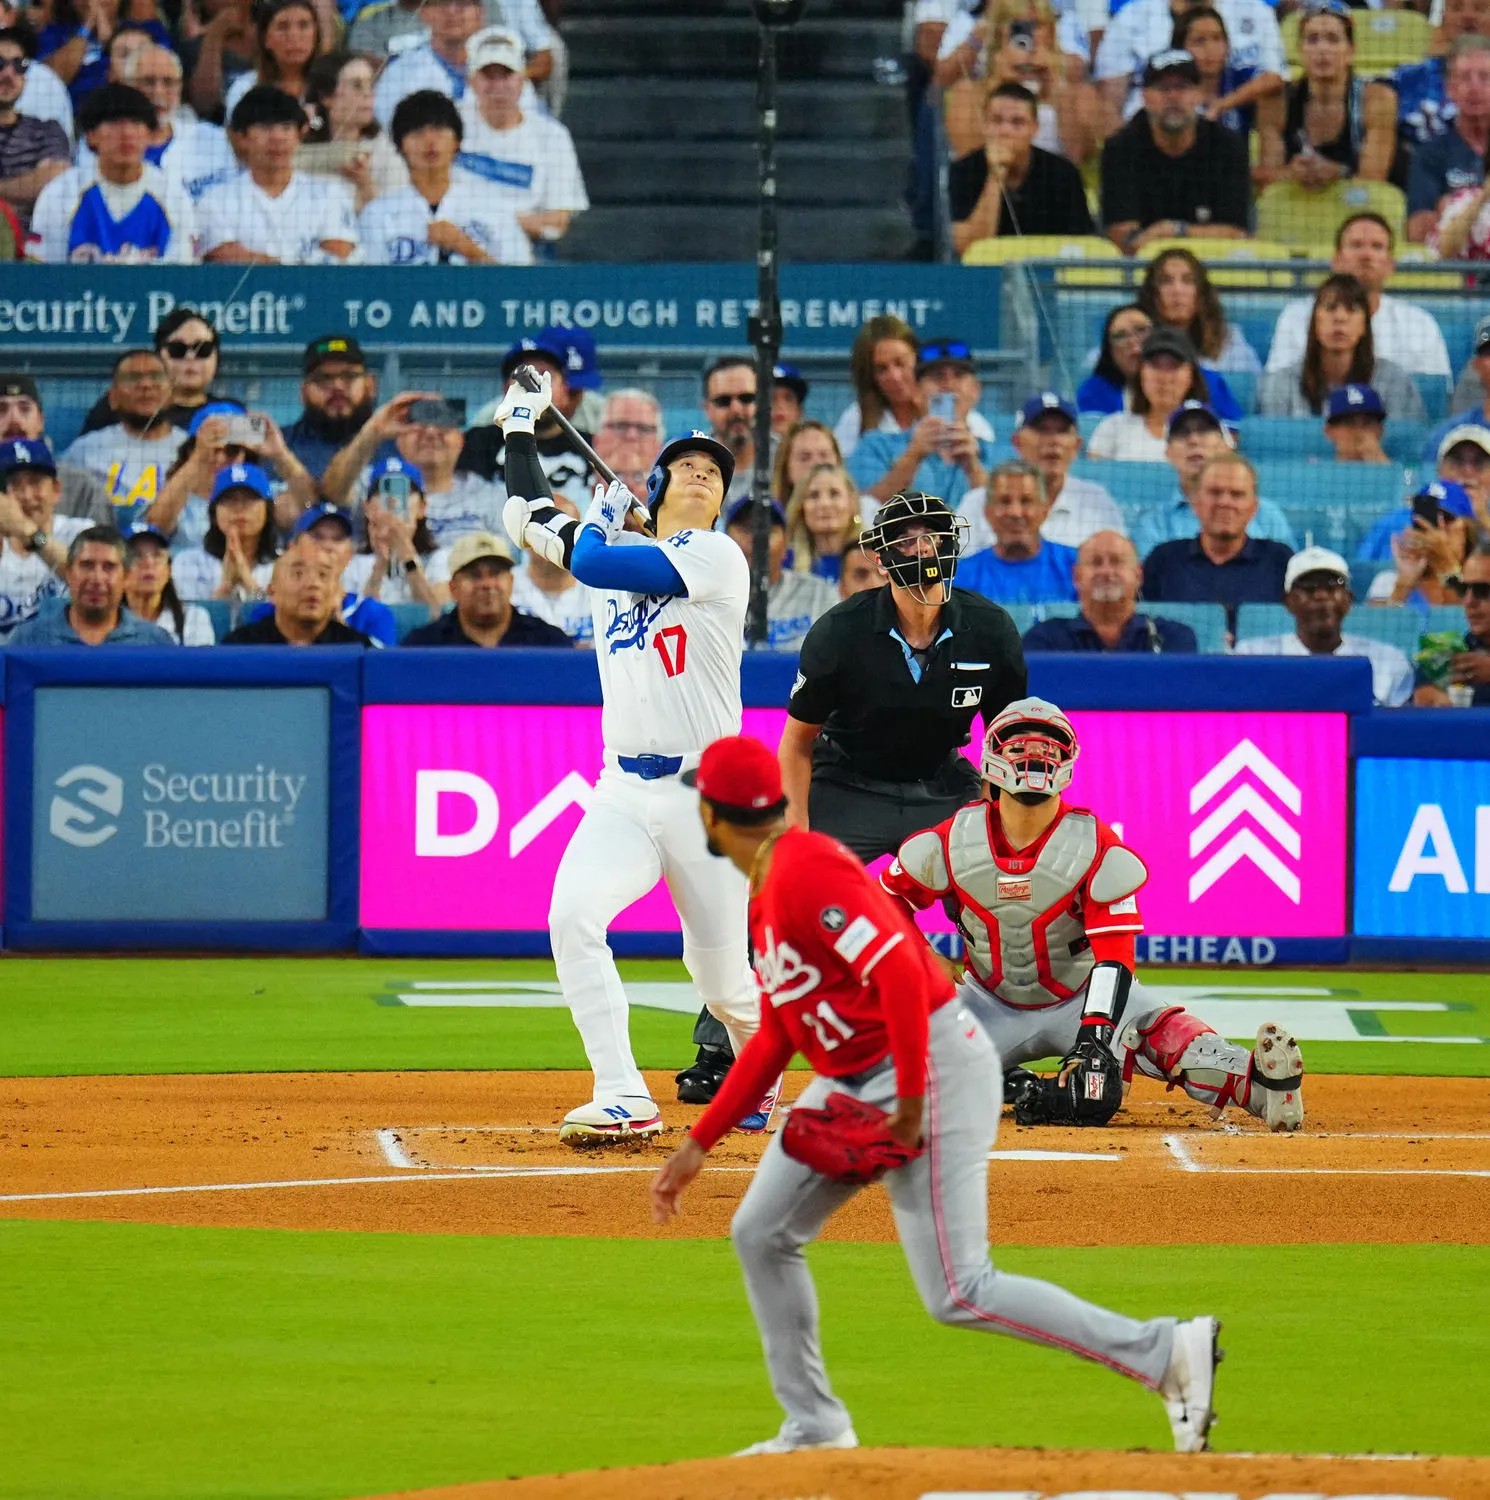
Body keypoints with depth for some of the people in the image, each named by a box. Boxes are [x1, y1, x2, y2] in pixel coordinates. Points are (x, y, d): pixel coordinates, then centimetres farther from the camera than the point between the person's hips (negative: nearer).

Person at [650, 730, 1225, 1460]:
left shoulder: (804, 870, -18)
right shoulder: (766, 893, 15)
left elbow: (899, 972, -27)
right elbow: (775, 1035, 21)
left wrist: (912, 1108, -26)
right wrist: (699, 1141, 19)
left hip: (932, 1065, -11)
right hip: (851, 1084, 11)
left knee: (958, 1294, -12)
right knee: (761, 1233, 11)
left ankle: (1167, 1352, -10)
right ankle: (814, 1428, 19)